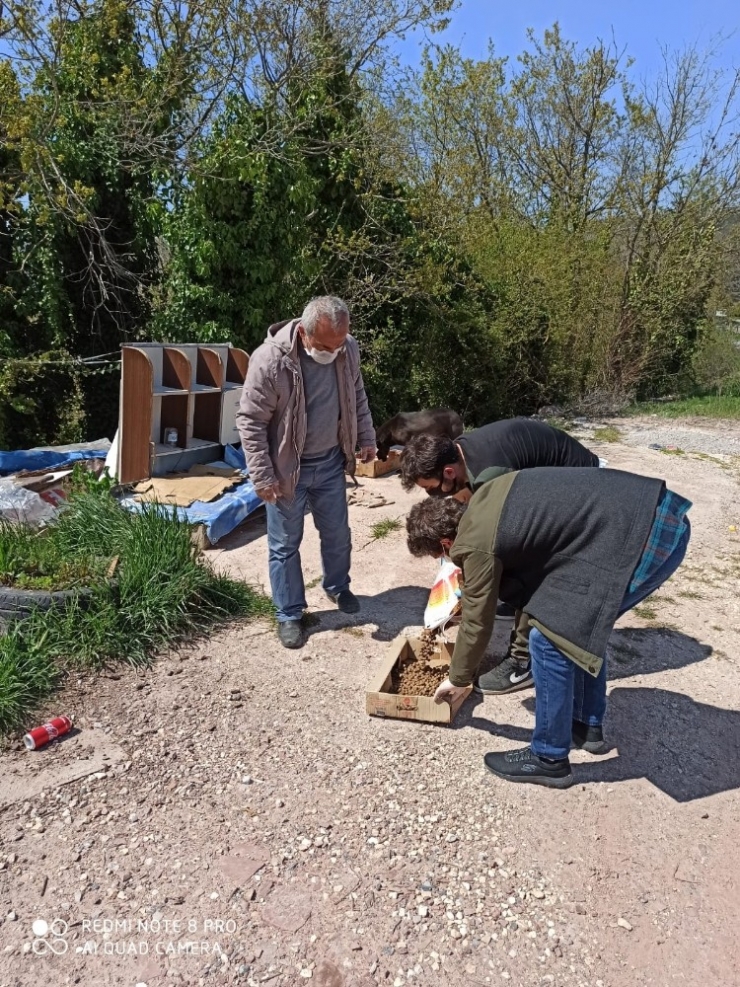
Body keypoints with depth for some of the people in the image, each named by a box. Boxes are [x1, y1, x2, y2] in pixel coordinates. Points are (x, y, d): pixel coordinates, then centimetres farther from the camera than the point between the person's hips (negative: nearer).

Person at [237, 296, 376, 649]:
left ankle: (337, 587, 47)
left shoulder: (348, 349, -10)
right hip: (287, 467, -4)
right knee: (285, 545, 9)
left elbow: (357, 397, 9)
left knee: (338, 534, 20)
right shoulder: (270, 359, -26)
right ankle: (289, 615, 27)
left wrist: (366, 438, 12)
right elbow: (250, 421, -19)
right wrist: (262, 476, -20)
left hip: (330, 462, 5)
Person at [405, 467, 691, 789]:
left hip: (649, 537, -10)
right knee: (581, 620, 23)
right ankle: (587, 724, 37)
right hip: (662, 515, 10)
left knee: (550, 636, -4)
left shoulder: (476, 544, -10)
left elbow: (477, 622, 3)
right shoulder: (481, 502, 14)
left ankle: (550, 759, 13)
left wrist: (458, 679, 20)